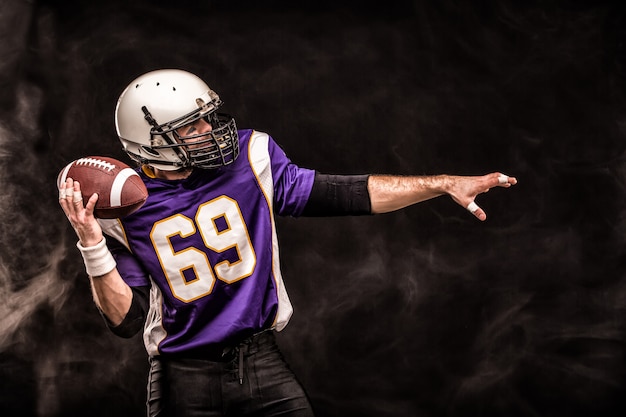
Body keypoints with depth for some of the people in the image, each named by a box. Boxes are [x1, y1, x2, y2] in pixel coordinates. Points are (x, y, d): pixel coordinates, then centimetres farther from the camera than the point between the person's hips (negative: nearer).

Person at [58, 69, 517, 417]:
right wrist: (93, 246, -23)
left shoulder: (247, 158, -2)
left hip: (261, 361, 2)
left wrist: (444, 184, -6)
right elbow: (128, 319, -10)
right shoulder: (123, 210, -8)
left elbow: (341, 194, -1)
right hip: (184, 378, -2)